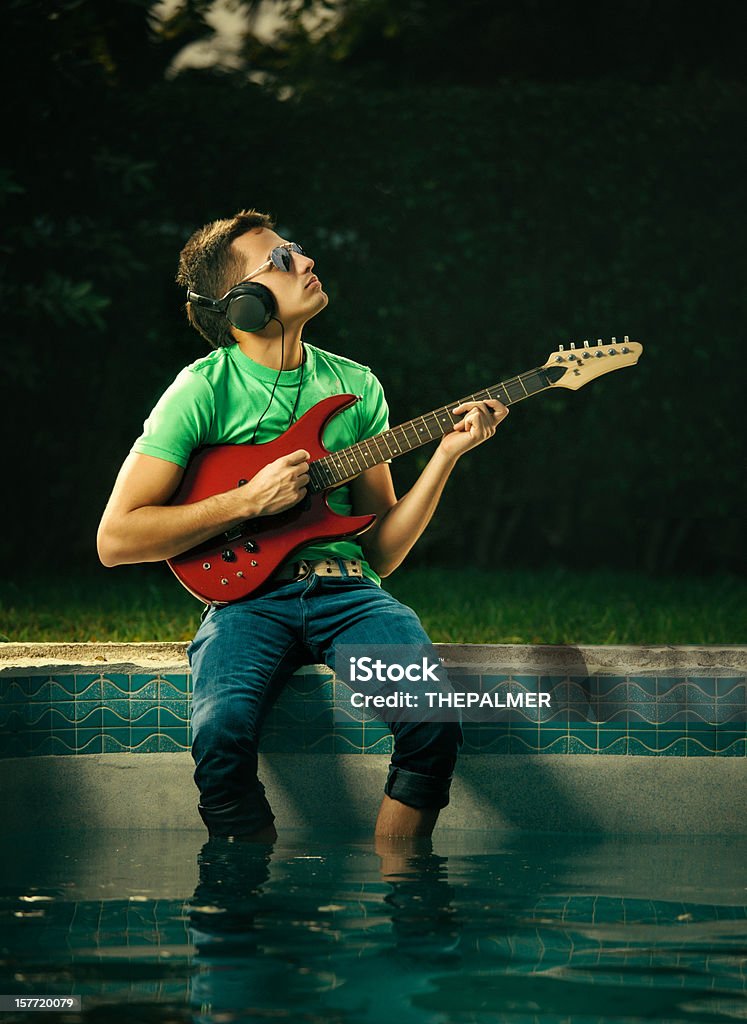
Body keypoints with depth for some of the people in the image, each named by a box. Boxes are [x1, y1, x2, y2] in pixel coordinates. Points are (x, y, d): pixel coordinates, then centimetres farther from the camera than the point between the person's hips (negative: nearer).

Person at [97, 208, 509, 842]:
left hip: (348, 590, 3)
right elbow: (116, 539, -4)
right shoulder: (205, 390, 0)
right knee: (223, 732, -35)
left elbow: (382, 551, 13)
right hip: (249, 596, -3)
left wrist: (447, 454, 1)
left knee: (434, 719, -27)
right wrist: (248, 501, -10)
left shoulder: (356, 386, 14)